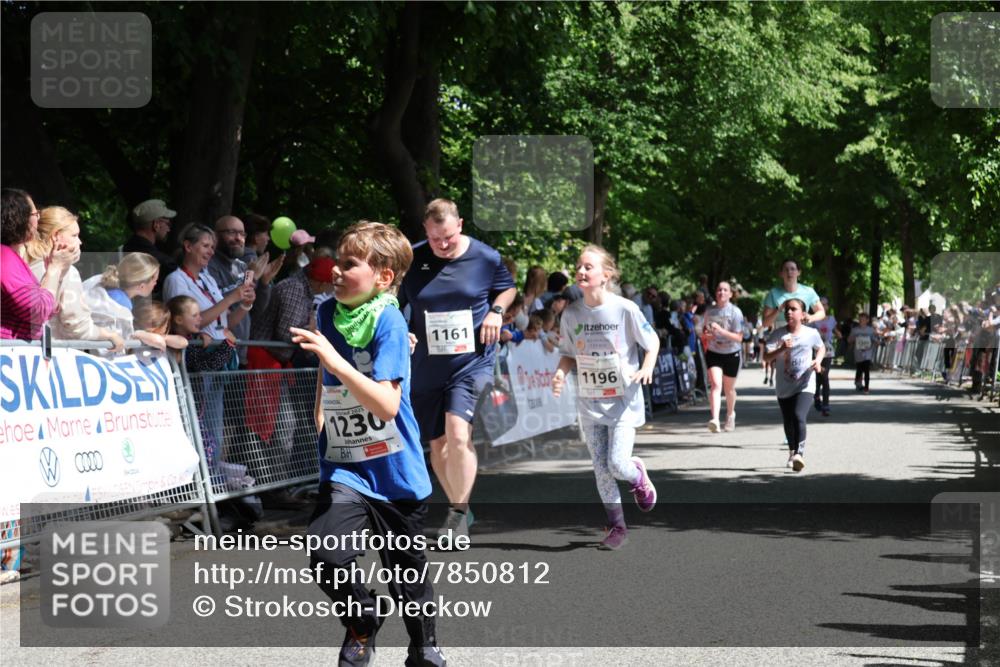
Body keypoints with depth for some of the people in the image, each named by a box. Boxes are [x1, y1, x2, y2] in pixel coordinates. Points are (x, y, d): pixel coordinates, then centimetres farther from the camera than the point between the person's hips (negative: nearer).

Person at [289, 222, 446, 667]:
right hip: (344, 467, 3)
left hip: (395, 472, -3)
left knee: (407, 575, 11)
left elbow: (387, 405, -27)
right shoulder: (328, 313, 0)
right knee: (328, 558, -20)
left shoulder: (388, 321, -16)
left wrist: (337, 363, -35)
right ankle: (361, 625, 9)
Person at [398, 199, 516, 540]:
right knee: (437, 443, 12)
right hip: (426, 367, 3)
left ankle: (459, 512, -9)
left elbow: (508, 288, 14)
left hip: (472, 362, -3)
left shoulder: (486, 257, -4)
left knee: (458, 434, -21)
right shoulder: (411, 260, -3)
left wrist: (496, 311, -5)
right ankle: (457, 508, 31)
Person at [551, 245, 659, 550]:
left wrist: (647, 368, -19)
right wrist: (560, 372, -12)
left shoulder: (625, 309, -12)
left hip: (623, 400, -4)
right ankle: (616, 526, 18)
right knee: (601, 468, 4)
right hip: (589, 402, 4)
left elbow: (652, 341, -1)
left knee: (617, 464, -12)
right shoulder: (571, 313, -2)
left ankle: (638, 474, 24)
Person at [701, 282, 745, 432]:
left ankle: (730, 414, 43)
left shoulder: (735, 312, -12)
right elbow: (705, 329, 16)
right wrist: (707, 334, -8)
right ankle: (715, 420, -31)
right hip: (713, 353, 1)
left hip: (731, 354, -1)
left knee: (729, 388, 14)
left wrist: (721, 331, -29)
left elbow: (739, 337, -17)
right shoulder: (710, 311, -1)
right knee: (716, 385, -18)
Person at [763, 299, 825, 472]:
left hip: (804, 386, -2)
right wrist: (781, 349, -29)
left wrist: (818, 361, -1)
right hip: (784, 388, 2)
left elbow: (821, 348, 19)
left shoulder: (811, 334, -3)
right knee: (788, 423, 15)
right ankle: (792, 452, 39)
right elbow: (766, 356, -13)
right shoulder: (778, 334, -5)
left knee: (799, 417, -24)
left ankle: (799, 453, -26)